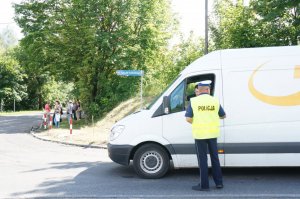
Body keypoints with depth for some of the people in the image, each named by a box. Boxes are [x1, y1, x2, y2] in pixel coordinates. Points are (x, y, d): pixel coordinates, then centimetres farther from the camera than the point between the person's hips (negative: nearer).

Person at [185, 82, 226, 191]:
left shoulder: (193, 101, -6)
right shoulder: (215, 101, 1)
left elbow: (188, 119, -10)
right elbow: (223, 116, 11)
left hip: (199, 134, -3)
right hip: (213, 133, 3)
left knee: (202, 159, 5)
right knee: (215, 158, 16)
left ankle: (204, 185, 9)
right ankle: (219, 182, 22)